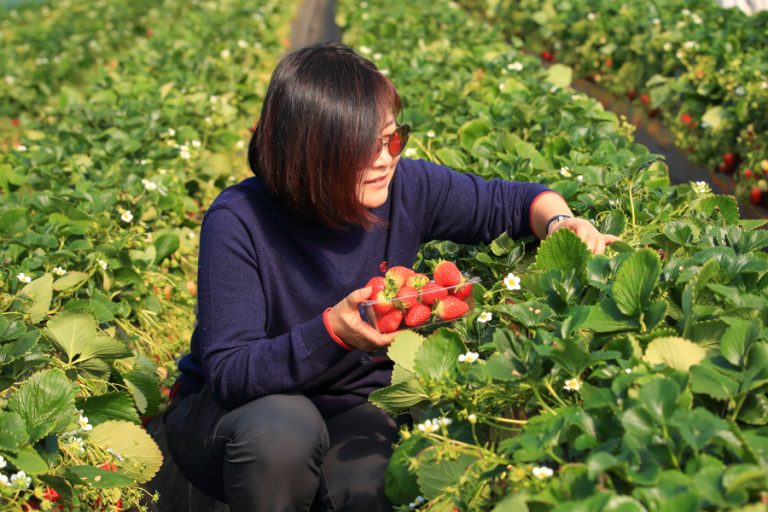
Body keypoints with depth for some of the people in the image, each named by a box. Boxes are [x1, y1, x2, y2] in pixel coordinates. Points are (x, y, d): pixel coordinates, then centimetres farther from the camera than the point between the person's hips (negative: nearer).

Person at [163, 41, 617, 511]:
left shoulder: (406, 188, -14)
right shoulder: (238, 222, -24)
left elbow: (515, 200, 1)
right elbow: (227, 372, -26)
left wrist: (560, 223, -22)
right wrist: (330, 332, -40)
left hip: (350, 406, 2)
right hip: (229, 409, -2)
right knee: (282, 428, -37)